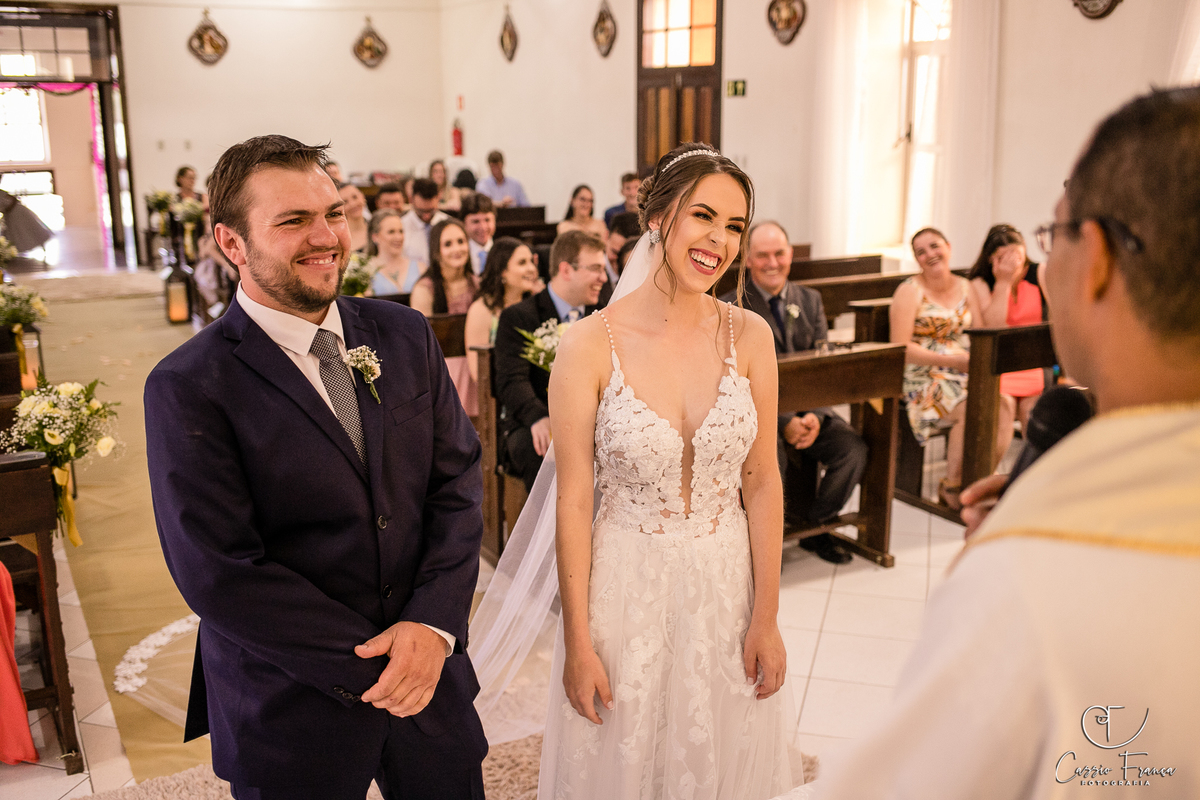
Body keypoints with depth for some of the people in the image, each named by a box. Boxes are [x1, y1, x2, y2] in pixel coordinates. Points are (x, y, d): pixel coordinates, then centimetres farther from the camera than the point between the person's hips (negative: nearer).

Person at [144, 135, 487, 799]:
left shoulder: (405, 335, 0)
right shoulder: (188, 388, -14)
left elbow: (458, 482, 0)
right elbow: (219, 574, -17)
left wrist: (432, 626, -13)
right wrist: (370, 667, -16)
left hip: (433, 677, 4)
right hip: (291, 710, -4)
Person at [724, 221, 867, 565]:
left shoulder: (809, 300, 11)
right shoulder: (732, 308, -5)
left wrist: (816, 416, -14)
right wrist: (784, 422, -22)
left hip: (807, 408, 5)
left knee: (854, 448, -17)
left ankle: (815, 528, 5)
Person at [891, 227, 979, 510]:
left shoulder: (964, 287, 15)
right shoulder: (910, 291, -2)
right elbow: (901, 348, -11)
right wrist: (951, 360, -17)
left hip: (964, 371, 5)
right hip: (923, 377, -5)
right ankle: (952, 487, -15)